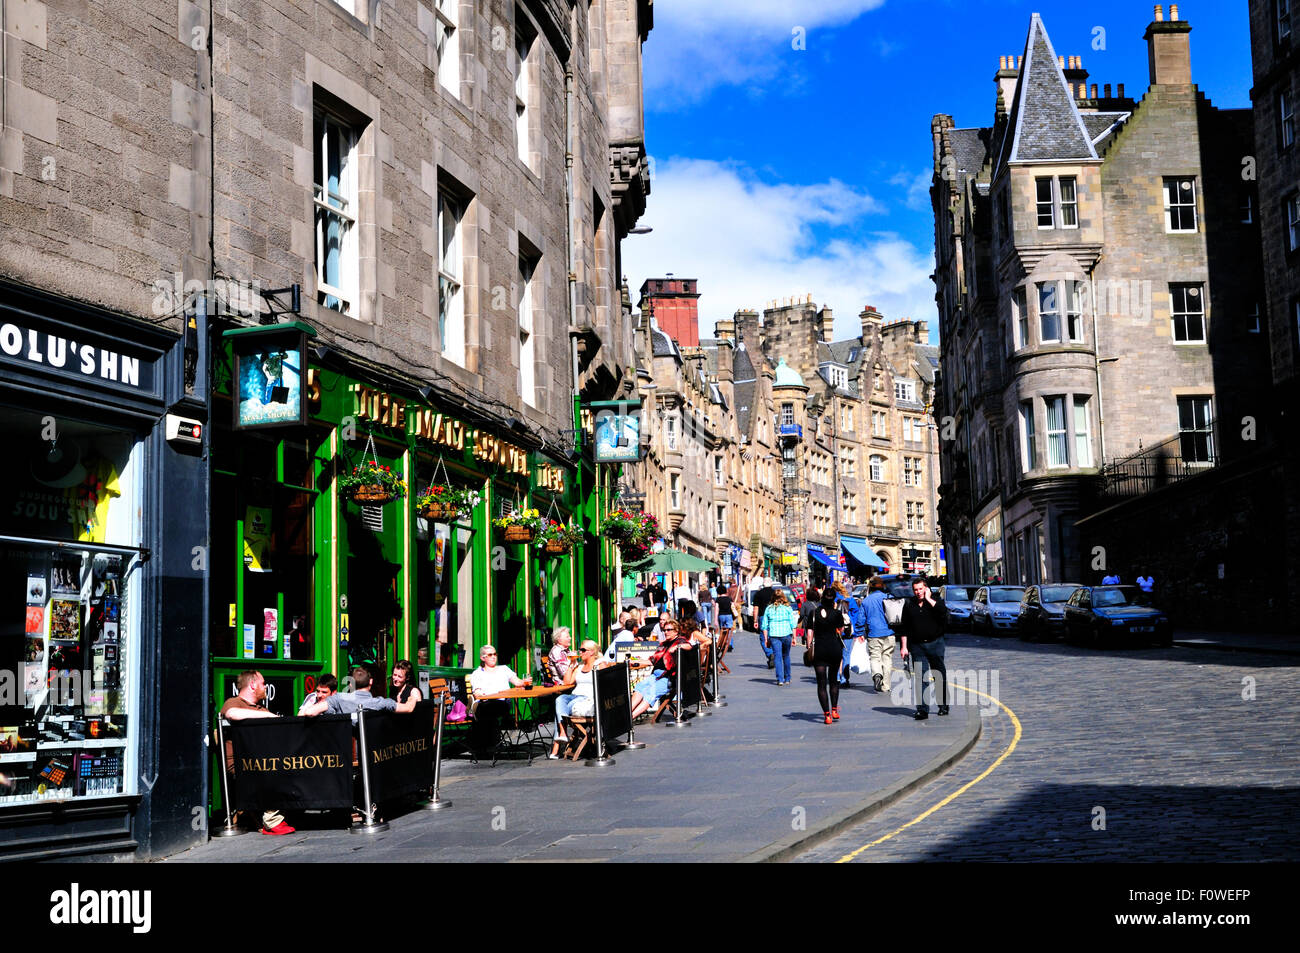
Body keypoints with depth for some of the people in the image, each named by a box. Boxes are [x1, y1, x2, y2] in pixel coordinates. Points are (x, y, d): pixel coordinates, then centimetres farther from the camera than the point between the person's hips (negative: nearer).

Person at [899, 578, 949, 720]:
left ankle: (943, 705, 23)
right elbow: (904, 627, 10)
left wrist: (929, 599, -16)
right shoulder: (909, 604, 7)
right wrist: (904, 647, 5)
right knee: (920, 677, -7)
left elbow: (943, 611, -23)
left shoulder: (935, 600, 1)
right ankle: (922, 710, -9)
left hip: (935, 643, -1)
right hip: (917, 645, 1)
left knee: (940, 676, 8)